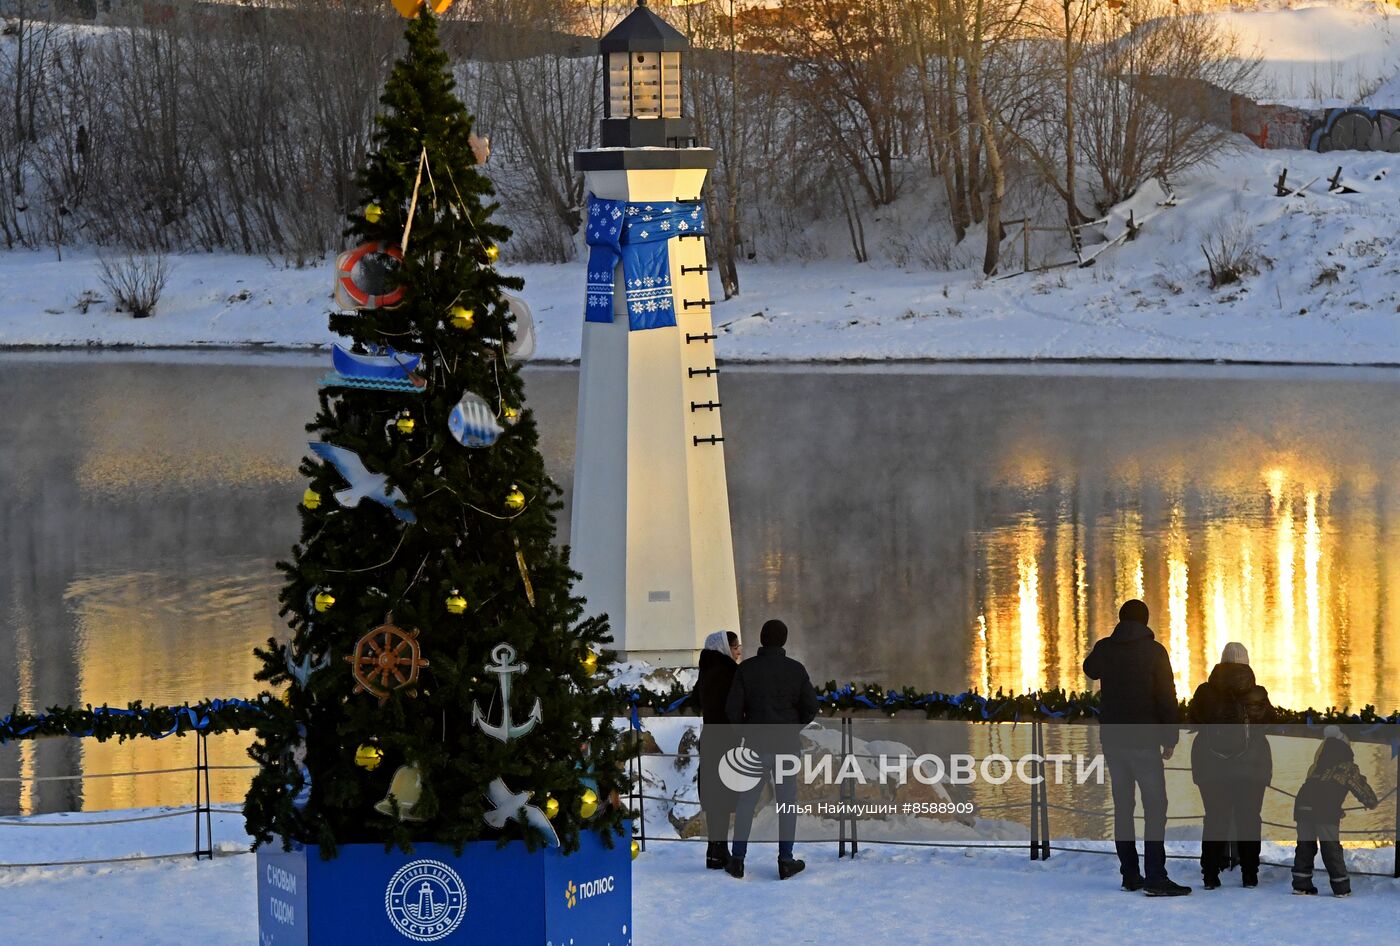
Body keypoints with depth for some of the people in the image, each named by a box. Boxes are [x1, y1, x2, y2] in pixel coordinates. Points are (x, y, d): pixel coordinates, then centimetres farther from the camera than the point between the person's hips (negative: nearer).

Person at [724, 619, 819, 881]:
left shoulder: (746, 669, -6)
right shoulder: (796, 670, -3)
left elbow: (732, 709, -7)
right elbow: (810, 707, -2)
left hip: (756, 744, 0)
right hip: (787, 745, 0)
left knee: (746, 802, 9)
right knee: (787, 801, 7)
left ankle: (737, 859, 7)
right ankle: (786, 860, 6)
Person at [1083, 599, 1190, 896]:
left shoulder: (1105, 648, 4)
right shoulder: (1153, 651, -7)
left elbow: (1090, 669, 28)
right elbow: (1166, 696, -9)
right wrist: (1169, 738, -3)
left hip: (1112, 738, 5)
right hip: (1144, 739, -5)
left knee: (1123, 805, 12)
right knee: (1155, 805, -6)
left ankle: (1130, 874, 13)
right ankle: (1155, 877, -15)